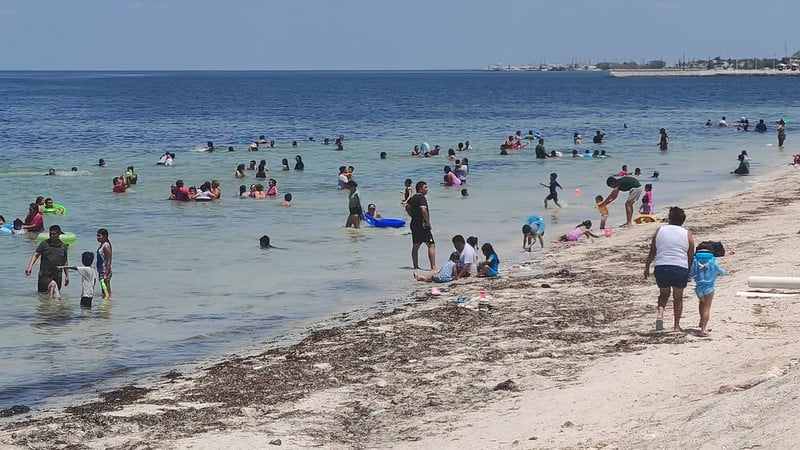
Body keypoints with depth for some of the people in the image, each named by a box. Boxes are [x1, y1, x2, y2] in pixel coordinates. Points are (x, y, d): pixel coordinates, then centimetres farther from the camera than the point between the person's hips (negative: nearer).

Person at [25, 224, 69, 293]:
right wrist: (30, 267, -20)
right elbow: (36, 255, -6)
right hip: (44, 275, -2)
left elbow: (65, 262, 16)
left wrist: (67, 276, 14)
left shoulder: (63, 247, 9)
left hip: (57, 276, 2)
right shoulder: (44, 243, 1)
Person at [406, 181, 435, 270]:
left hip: (414, 224, 9)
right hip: (422, 225, -9)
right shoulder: (422, 198, -16)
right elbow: (423, 210, -28)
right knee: (431, 245, -7)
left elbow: (407, 207, 26)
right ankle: (433, 267, -13)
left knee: (415, 246, 14)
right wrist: (428, 222, -18)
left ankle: (415, 266, 19)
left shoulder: (413, 198, 11)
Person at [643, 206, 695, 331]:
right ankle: (676, 325, 17)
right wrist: (689, 273, 15)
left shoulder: (660, 231, 6)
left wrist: (647, 267, 17)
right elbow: (690, 256, 4)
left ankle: (660, 313, -3)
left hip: (661, 268, 1)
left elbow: (652, 252, 8)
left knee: (664, 293, 22)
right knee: (678, 297, 15)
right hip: (680, 269, -1)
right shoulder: (687, 234, 3)